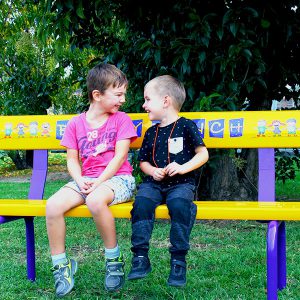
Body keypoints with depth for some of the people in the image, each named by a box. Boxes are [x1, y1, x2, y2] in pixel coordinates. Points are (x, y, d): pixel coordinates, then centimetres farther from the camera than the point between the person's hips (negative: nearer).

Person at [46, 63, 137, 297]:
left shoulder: (121, 119, 2)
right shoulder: (76, 124, 9)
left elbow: (120, 156, -7)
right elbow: (72, 160, 8)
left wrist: (98, 182, -16)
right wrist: (80, 181, -12)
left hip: (117, 178, -4)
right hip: (86, 179, 4)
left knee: (95, 200, -37)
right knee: (53, 206, -22)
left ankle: (114, 259, -16)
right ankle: (61, 266, -5)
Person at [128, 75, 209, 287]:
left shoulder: (186, 126, 2)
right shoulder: (151, 132, 16)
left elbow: (203, 154, 0)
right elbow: (143, 161, 21)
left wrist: (183, 168, -15)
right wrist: (152, 171, -1)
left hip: (181, 183, -4)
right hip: (154, 182, 4)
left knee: (179, 204, -35)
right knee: (142, 201, -27)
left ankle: (179, 260, -23)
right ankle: (140, 257, -22)